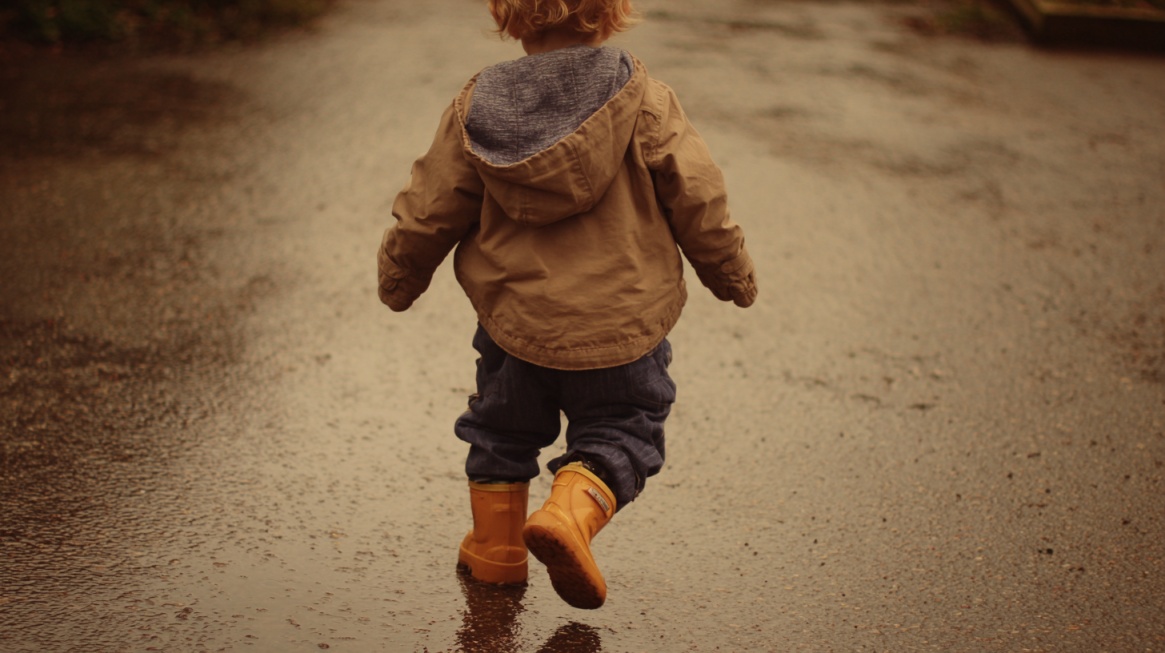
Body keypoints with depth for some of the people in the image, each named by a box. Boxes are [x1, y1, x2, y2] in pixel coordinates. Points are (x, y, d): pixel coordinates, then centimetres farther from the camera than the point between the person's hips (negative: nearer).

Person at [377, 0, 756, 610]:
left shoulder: (476, 110, -5)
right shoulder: (643, 102, -10)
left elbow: (428, 212, 3)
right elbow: (696, 198, -5)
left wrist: (399, 278, 20)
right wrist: (732, 273, 10)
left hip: (513, 315, 2)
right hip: (623, 316, -2)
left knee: (502, 428, 24)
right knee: (619, 431, 13)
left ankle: (494, 546, 31)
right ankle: (570, 512, -12)